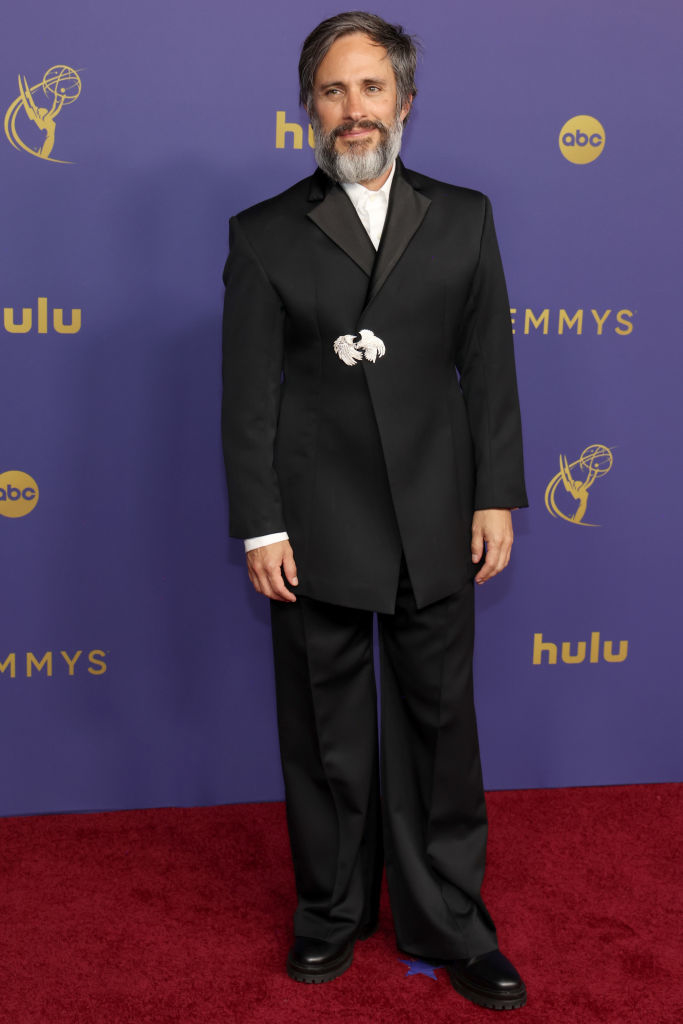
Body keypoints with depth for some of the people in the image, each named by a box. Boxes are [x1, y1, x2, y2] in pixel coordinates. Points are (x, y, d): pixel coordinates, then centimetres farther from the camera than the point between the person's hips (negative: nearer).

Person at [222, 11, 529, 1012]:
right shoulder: (265, 235, 2)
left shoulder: (463, 218, 8)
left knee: (440, 725, 10)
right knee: (325, 737, 11)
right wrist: (260, 526, -7)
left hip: (435, 526, 2)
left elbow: (489, 367, 6)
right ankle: (332, 910, 30)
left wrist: (498, 495, 0)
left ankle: (448, 921, 26)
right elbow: (247, 395, -1)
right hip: (317, 533, -1)